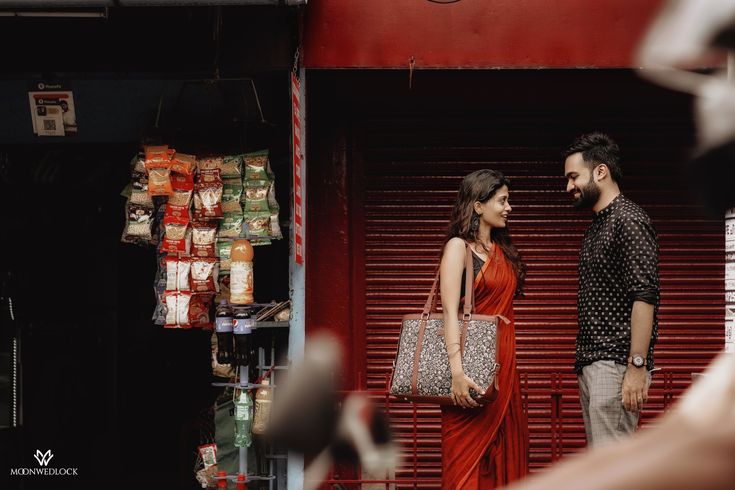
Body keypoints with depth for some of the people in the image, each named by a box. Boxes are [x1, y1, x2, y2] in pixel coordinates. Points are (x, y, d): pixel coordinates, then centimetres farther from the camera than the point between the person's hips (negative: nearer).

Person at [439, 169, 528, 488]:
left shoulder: (501, 249, 15)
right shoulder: (458, 247, -8)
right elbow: (450, 311, -18)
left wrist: (507, 364, 11)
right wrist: (457, 371, -28)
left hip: (503, 364, 8)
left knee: (504, 453, 8)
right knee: (469, 456, -4)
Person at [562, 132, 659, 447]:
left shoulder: (628, 220, -11)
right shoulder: (597, 226, 20)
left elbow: (645, 297, -18)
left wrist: (637, 367, -23)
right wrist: (583, 365, 15)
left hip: (615, 363, -10)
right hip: (591, 362, 10)